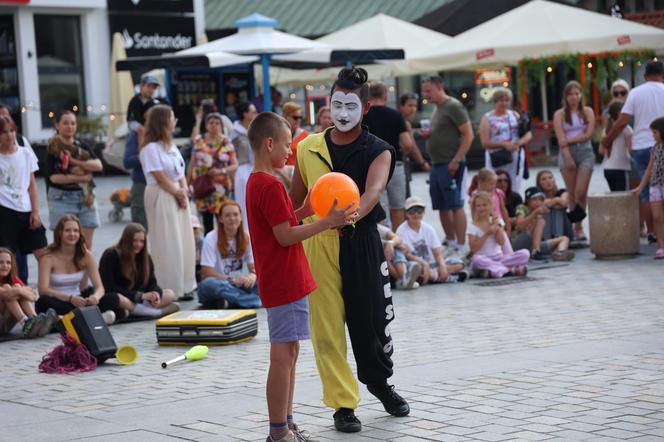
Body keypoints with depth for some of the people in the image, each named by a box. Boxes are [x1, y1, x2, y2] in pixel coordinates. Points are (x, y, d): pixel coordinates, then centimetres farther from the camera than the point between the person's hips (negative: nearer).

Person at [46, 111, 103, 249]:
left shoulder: (83, 147, 11)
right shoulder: (53, 149, -1)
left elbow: (98, 165, -5)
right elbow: (54, 177, -11)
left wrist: (74, 161, -14)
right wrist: (79, 178, -14)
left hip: (85, 198, 4)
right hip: (62, 199, -4)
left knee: (87, 246, 3)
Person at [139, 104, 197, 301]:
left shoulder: (172, 147, 14)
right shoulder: (150, 148, -12)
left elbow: (181, 174, 14)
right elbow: (161, 179, -15)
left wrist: (184, 192, -3)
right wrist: (178, 193, -6)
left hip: (178, 196, 8)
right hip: (161, 198, -8)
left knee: (183, 242, 9)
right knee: (168, 245, -6)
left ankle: (182, 287, 15)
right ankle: (170, 290, -1)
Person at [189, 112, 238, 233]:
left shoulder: (226, 143, 3)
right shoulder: (199, 141, 7)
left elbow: (235, 165, 2)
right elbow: (192, 164, 12)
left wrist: (221, 171, -15)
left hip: (220, 186, -2)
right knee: (206, 220, 3)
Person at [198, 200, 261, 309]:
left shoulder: (246, 238, 4)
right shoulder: (211, 239, -10)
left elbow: (254, 267, 2)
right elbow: (206, 272, -15)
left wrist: (253, 275, -23)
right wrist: (232, 280, -25)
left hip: (236, 287, 4)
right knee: (209, 283, -39)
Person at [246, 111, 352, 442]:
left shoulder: (256, 182, 14)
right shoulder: (271, 186, -17)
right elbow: (285, 236, -20)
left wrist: (303, 212, 8)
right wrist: (328, 222, -17)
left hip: (284, 282, 10)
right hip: (285, 284, -10)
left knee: (288, 353, 15)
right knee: (283, 355, -5)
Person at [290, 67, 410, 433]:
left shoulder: (377, 152, -3)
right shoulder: (308, 147, 4)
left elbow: (374, 190, -23)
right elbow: (296, 199, 13)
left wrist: (353, 213, -43)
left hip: (361, 241, -1)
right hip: (317, 243, 1)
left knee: (372, 318, 8)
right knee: (326, 324, 0)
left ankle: (380, 382, 36)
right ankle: (343, 403, 12)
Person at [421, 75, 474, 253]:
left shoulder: (453, 106, -9)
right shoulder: (437, 109, 18)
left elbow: (468, 135, -14)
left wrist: (456, 160, -20)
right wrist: (428, 134, 8)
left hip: (450, 165, -9)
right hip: (437, 164, 9)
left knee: (456, 205, -9)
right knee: (442, 207, 11)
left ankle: (461, 246, -8)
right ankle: (450, 243, 19)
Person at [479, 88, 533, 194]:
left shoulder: (514, 115, 13)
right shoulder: (487, 118, 2)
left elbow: (528, 134, 12)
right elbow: (485, 142, -7)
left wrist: (519, 142, -10)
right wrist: (504, 144, -17)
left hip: (516, 156, 4)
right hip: (496, 158, -3)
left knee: (514, 191, 2)